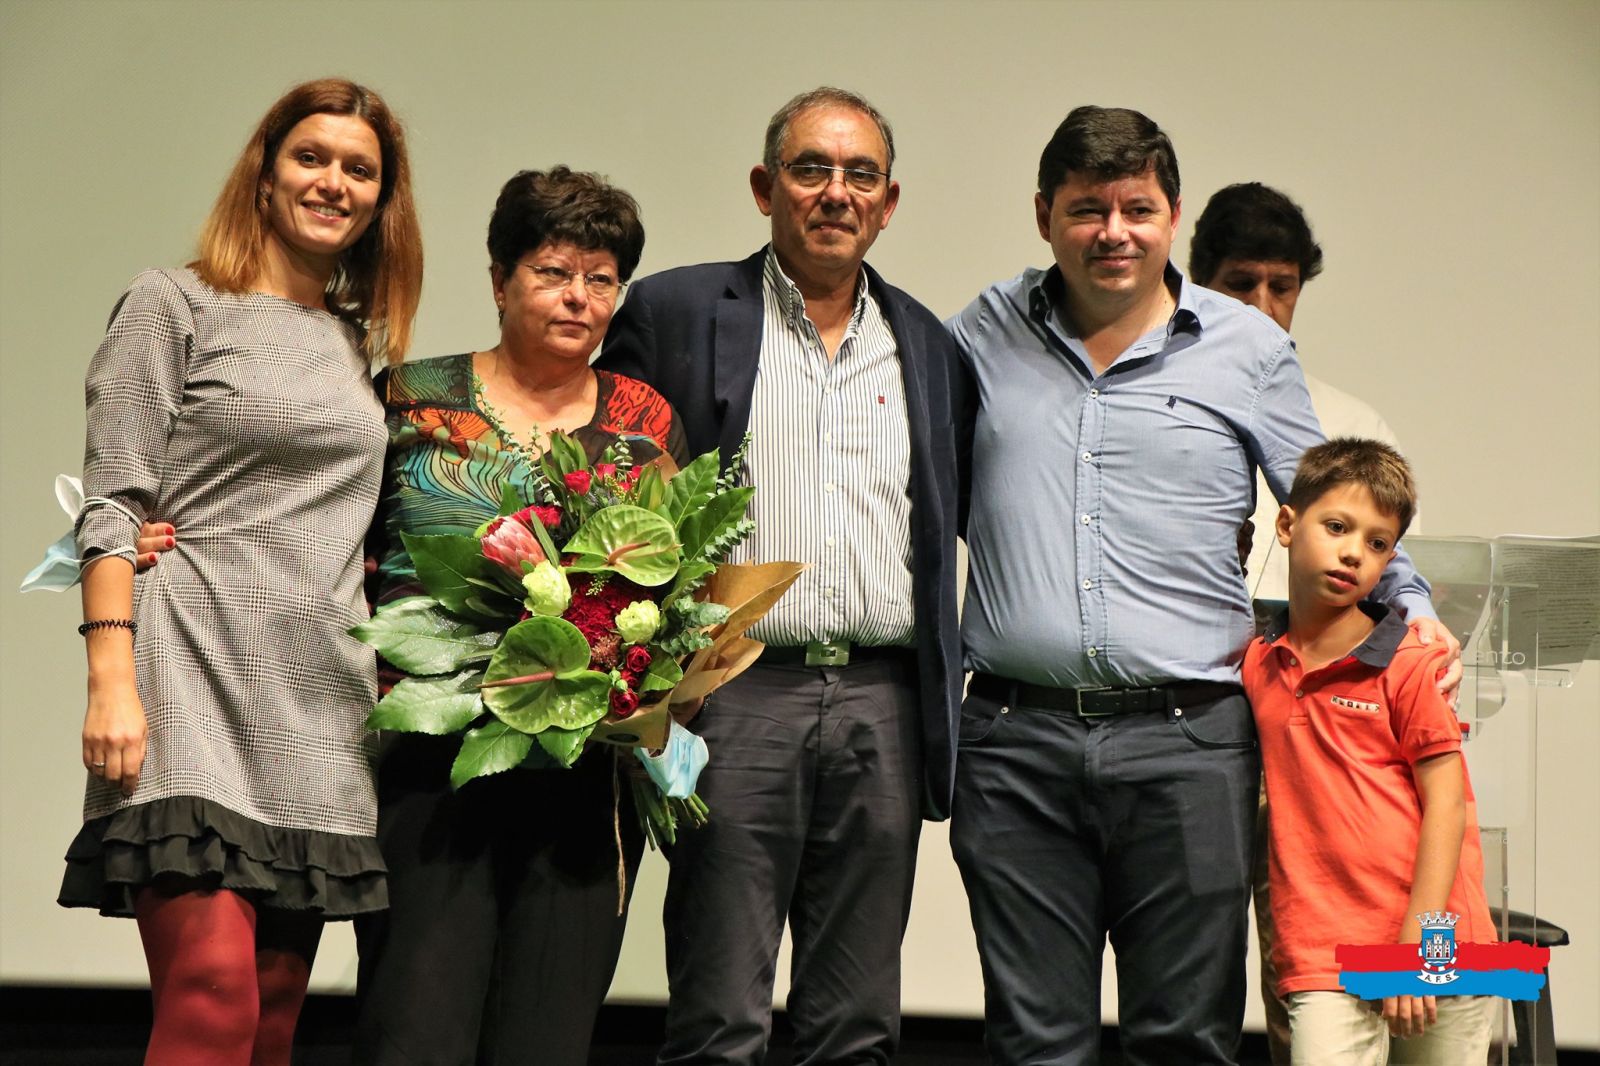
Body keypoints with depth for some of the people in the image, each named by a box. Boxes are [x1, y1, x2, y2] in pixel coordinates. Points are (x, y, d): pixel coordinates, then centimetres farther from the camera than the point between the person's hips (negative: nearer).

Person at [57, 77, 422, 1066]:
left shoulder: (360, 342, 20)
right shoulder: (174, 305, 3)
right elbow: (114, 509, -4)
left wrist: (389, 677, 14)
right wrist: (111, 680, -15)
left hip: (321, 703, 6)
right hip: (198, 682, -6)